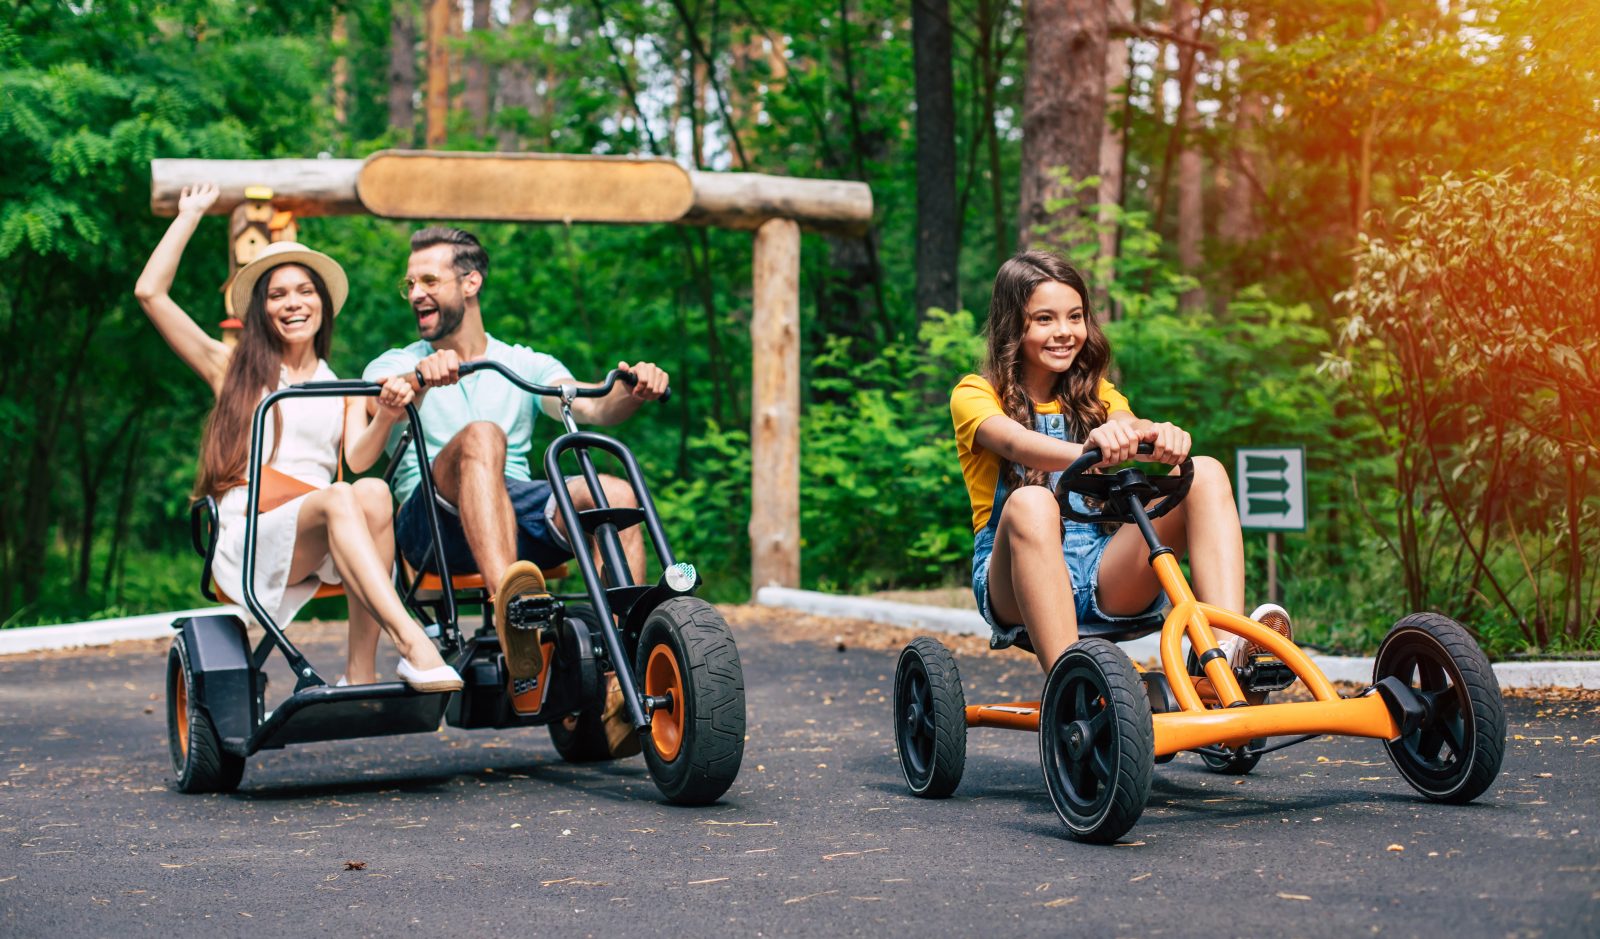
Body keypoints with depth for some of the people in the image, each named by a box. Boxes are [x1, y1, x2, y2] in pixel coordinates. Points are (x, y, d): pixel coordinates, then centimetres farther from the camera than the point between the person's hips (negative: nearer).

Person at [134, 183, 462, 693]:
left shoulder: (342, 390, 22)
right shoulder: (233, 369, 18)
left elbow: (359, 457, 0)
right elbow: (151, 292, 10)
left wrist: (386, 418, -21)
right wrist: (190, 214, 17)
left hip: (325, 546, 2)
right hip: (248, 538, -2)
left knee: (373, 491, -33)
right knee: (338, 499, -34)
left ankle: (360, 674, -38)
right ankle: (414, 646, -51)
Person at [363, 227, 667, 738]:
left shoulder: (529, 366, 22)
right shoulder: (395, 365, 17)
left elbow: (591, 408, 2)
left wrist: (631, 393, -21)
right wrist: (421, 375, -32)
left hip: (520, 521, 2)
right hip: (433, 520, -2)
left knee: (615, 494, -26)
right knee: (479, 437, -33)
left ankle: (622, 680, -33)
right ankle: (512, 614, -57)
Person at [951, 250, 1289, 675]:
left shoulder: (1095, 395, 19)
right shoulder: (975, 395, 3)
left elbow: (1126, 422, -6)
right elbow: (1014, 442, -21)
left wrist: (1161, 433, -32)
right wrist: (1086, 452, -43)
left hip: (1106, 577, 4)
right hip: (1014, 583, -4)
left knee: (1206, 473, -16)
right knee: (1030, 504, -37)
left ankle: (1227, 653, -34)